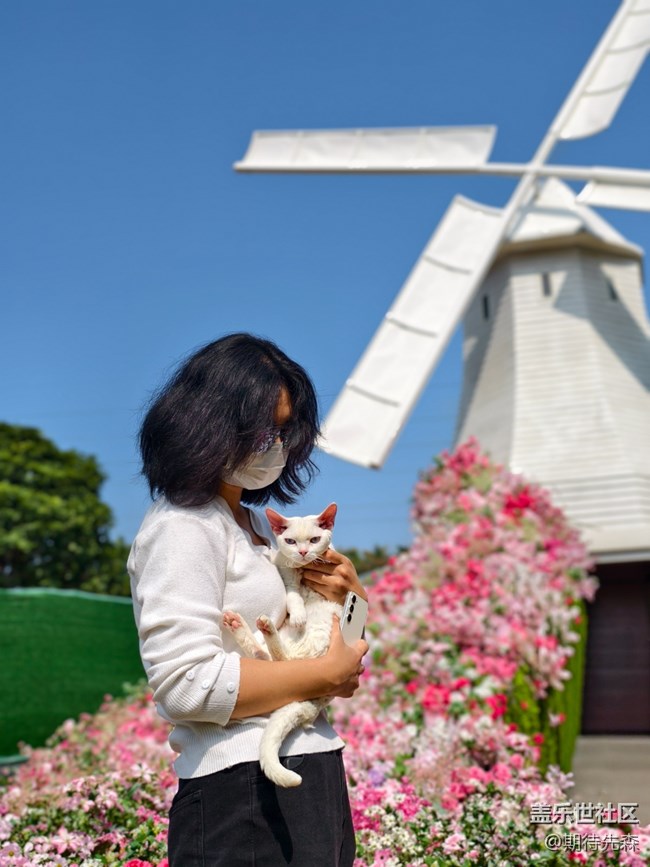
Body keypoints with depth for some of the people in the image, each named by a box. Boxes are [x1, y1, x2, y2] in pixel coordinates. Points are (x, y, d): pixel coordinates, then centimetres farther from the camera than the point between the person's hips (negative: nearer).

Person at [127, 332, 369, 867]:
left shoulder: (260, 526, 15)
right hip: (244, 792, -9)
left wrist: (344, 592, 1)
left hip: (315, 777, 9)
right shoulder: (183, 527, -12)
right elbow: (187, 683, -22)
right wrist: (326, 674, -14)